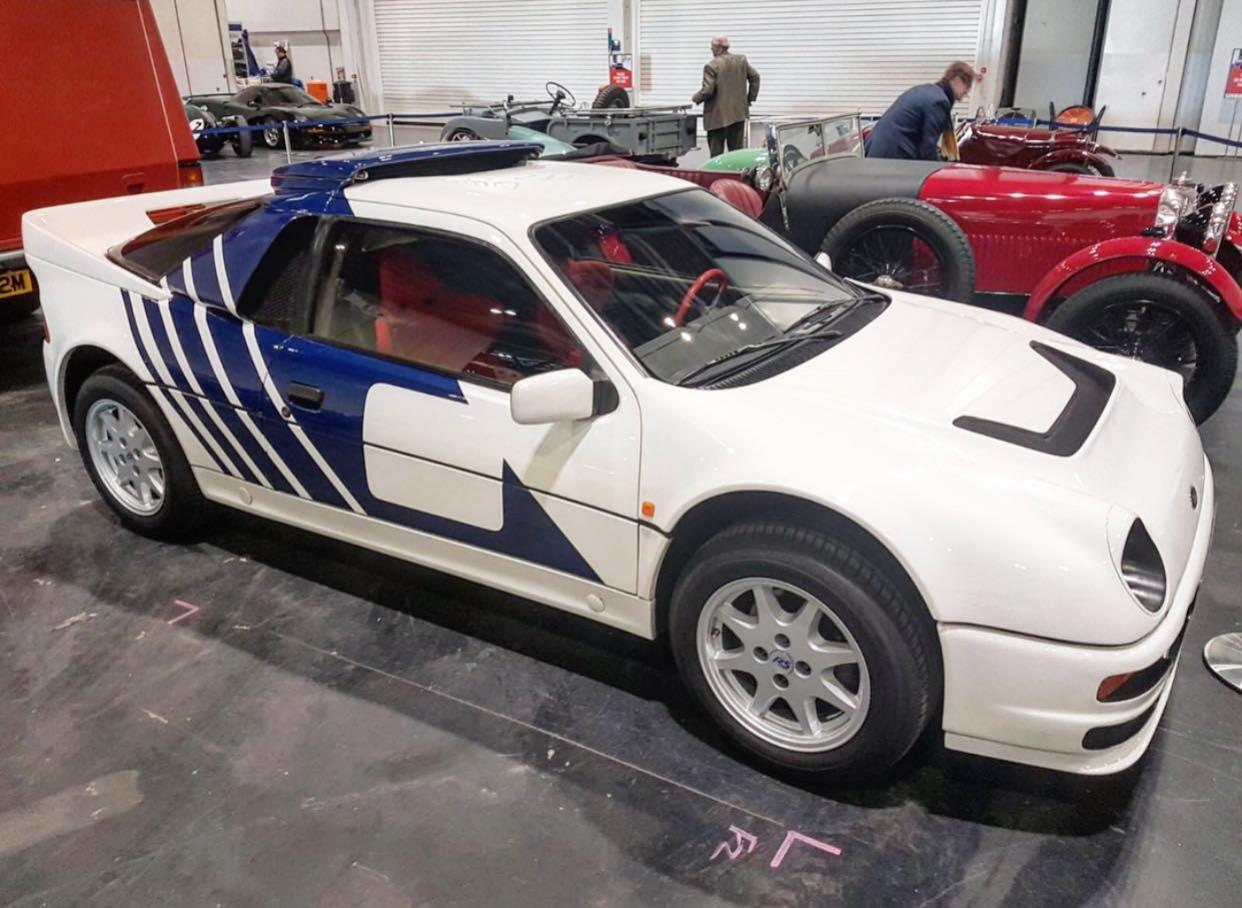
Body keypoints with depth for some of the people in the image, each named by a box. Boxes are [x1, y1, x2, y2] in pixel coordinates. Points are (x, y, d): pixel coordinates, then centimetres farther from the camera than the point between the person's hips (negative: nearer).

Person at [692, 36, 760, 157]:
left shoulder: (711, 66, -13)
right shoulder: (741, 60, 5)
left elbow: (707, 90, -17)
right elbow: (755, 77, 8)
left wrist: (696, 98, 1)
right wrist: (750, 98, 15)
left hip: (717, 116, -5)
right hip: (738, 113, 5)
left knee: (716, 151, 1)